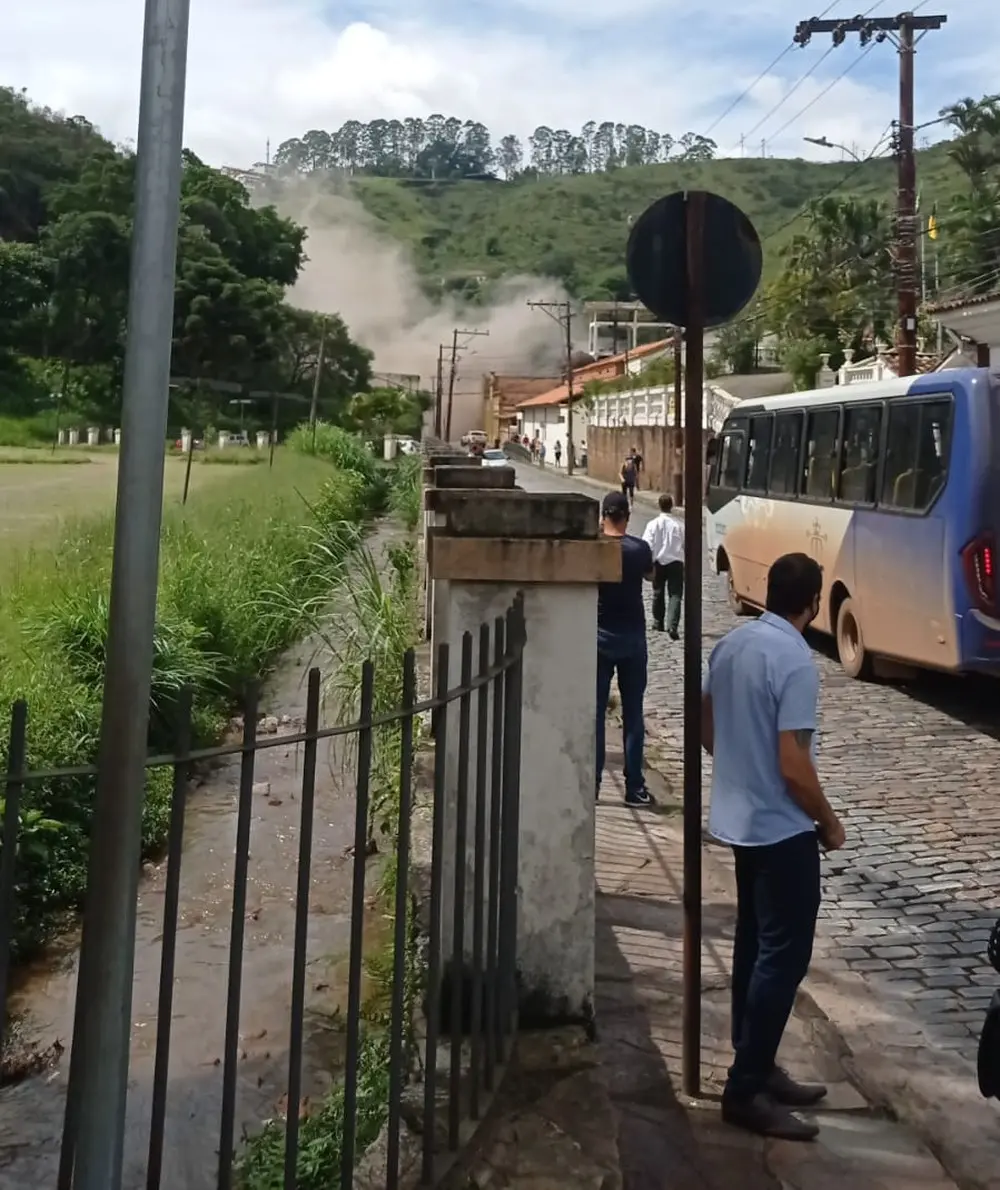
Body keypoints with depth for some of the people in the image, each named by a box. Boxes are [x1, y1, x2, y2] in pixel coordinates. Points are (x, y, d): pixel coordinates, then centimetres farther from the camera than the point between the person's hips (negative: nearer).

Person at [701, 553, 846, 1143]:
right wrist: (829, 823, -7)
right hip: (782, 828, -9)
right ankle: (746, 1090, 7)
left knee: (754, 947, 16)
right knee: (785, 957, 0)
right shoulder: (796, 661, -22)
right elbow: (794, 767, -23)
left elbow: (707, 731, 14)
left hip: (738, 819, 9)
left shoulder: (731, 644, 4)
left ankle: (756, 1069, 27)